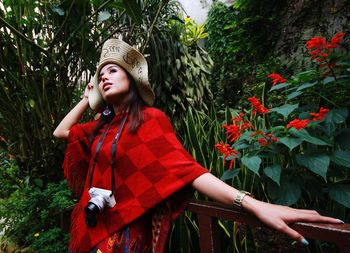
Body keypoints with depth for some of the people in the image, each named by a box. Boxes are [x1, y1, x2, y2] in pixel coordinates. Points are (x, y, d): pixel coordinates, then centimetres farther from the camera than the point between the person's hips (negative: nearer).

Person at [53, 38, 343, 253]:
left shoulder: (150, 118, -15)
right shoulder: (101, 126, 8)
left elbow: (184, 168, -25)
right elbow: (61, 131, 23)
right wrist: (87, 99, 14)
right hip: (90, 227, 7)